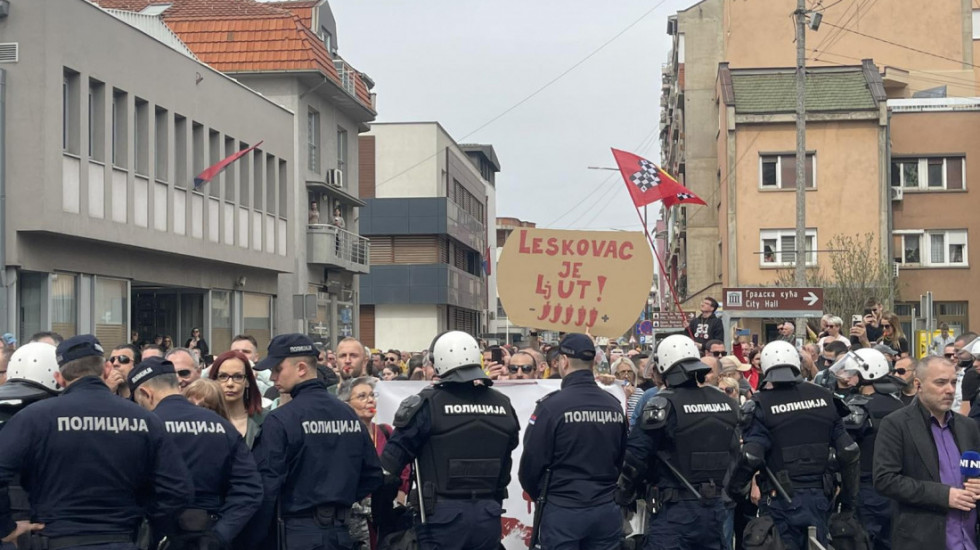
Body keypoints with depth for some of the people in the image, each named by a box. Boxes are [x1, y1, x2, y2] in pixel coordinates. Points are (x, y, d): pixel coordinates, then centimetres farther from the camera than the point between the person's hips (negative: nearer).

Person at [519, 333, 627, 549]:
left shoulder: (551, 405, -14)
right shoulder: (614, 405, 3)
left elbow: (532, 461, -10)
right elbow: (624, 458, 11)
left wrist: (536, 493, 9)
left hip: (563, 512, -5)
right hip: (607, 511, 5)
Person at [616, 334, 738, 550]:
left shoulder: (664, 404, -11)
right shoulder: (726, 403, 8)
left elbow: (636, 456, -11)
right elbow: (736, 453, 16)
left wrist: (623, 496, 3)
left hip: (676, 510, -6)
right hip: (717, 508, 6)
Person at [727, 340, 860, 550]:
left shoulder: (761, 405, -7)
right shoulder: (824, 398, 5)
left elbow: (751, 457, -19)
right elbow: (849, 452, 4)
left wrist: (734, 489, -2)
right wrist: (849, 500, 14)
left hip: (781, 502, -4)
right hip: (819, 498, 4)